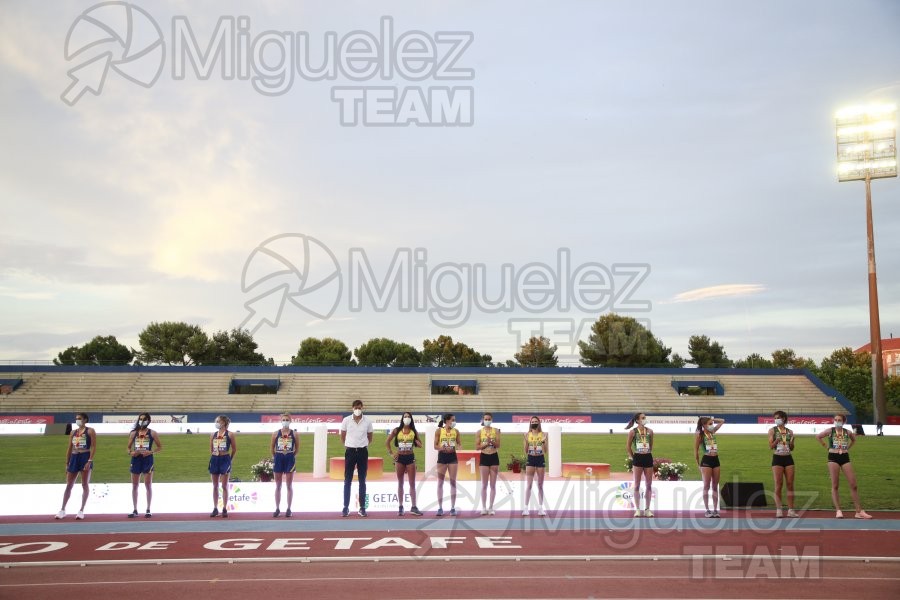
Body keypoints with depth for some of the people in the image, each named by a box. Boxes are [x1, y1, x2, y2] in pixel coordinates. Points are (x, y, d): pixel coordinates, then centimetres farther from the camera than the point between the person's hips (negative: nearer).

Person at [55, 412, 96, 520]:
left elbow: (93, 447, -10)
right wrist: (67, 463, 12)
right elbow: (69, 448, 16)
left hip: (85, 457, -5)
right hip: (74, 458, 6)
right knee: (69, 485, 7)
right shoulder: (73, 432, 14)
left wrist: (90, 461, -19)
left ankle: (81, 510, 6)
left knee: (85, 485, 0)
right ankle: (62, 509, 14)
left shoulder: (90, 431, -3)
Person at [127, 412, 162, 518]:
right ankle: (135, 510, 16)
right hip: (136, 459, 3)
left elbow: (160, 447, 1)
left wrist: (151, 452, -15)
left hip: (147, 459, -3)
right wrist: (130, 453, -9)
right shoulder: (133, 433, 8)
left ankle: (148, 510, 9)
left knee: (148, 485, 1)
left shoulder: (152, 433, 0)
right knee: (134, 486, 7)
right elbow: (128, 447, 12)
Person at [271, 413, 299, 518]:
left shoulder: (294, 434, -2)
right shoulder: (276, 433, 1)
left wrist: (292, 456, 2)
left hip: (290, 459, -1)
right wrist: (274, 457, 5)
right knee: (278, 486, 7)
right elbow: (271, 447, 7)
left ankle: (288, 509, 10)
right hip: (278, 459, 1)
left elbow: (297, 448, 6)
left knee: (289, 485, 4)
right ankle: (277, 509, 14)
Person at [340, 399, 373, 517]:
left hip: (363, 452, 0)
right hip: (350, 451, 0)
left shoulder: (367, 421, -1)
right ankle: (346, 507, 8)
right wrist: (346, 446, 12)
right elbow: (342, 436, 10)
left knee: (362, 481, 4)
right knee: (347, 481, 2)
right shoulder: (346, 420, -3)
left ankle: (362, 508, 9)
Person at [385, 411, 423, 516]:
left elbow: (420, 445, 9)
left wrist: (417, 443, -13)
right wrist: (391, 453, -3)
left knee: (412, 483, 1)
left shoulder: (414, 431, 2)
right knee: (400, 483, 6)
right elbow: (387, 442, 4)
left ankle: (413, 507, 5)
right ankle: (401, 507, 11)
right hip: (400, 458, -1)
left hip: (410, 458, 1)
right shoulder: (397, 430, -1)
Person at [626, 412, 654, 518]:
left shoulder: (650, 431, 4)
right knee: (637, 485, 2)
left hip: (648, 458, 3)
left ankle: (647, 509, 13)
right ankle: (637, 509, 8)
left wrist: (648, 454, 11)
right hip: (638, 458, -3)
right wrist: (632, 457, 3)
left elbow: (651, 445, 15)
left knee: (649, 485, 5)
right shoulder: (633, 432, -4)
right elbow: (628, 446, 3)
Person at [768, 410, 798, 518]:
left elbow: (792, 448, 11)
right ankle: (778, 510, 1)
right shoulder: (772, 430, 1)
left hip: (788, 458, 3)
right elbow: (771, 446, -5)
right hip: (777, 458, -3)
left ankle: (791, 510, 7)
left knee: (790, 484, 2)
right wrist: (777, 439, -22)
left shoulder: (789, 432, 8)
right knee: (778, 484, -3)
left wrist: (791, 441, -9)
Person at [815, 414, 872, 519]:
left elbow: (854, 439, 26)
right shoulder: (830, 430, -1)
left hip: (845, 458, 2)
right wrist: (825, 446, 4)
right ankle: (838, 511, 1)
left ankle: (859, 511, 6)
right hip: (833, 457, -2)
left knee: (853, 485, -1)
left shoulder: (848, 432, 6)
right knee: (835, 485, -2)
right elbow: (818, 436, 10)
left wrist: (848, 448, 13)